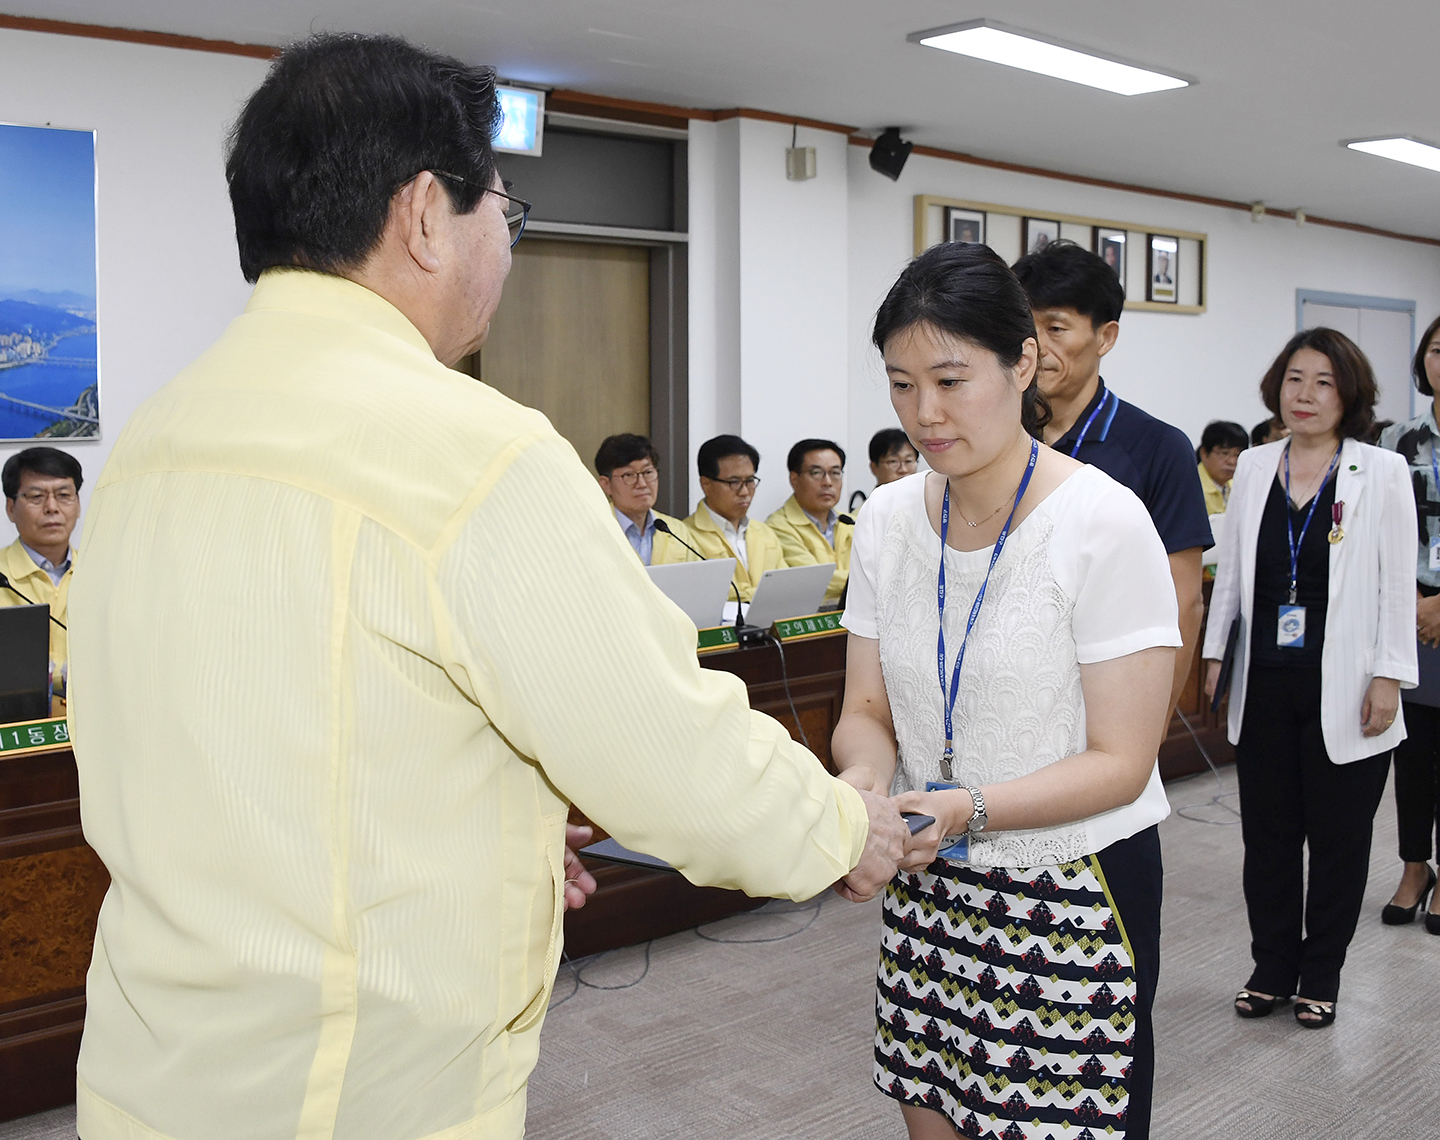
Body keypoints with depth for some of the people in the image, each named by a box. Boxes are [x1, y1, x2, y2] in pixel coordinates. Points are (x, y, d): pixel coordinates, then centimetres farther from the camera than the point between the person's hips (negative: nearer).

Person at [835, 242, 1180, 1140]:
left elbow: (1121, 763, -15)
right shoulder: (888, 519, 0)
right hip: (930, 887, 5)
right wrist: (864, 782, -19)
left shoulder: (1104, 522, -16)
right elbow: (868, 711, 4)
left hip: (1076, 891, -4)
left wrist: (969, 808, -29)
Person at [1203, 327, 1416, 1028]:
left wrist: (1389, 676, -10)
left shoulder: (1380, 473, -3)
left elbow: (1398, 586, -4)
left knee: (1338, 839, 8)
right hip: (1266, 685, 3)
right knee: (1267, 834, 10)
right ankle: (1272, 968, 26)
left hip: (1342, 692, -3)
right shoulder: (1253, 469, 7)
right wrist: (1210, 652, 9)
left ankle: (1320, 977, 25)